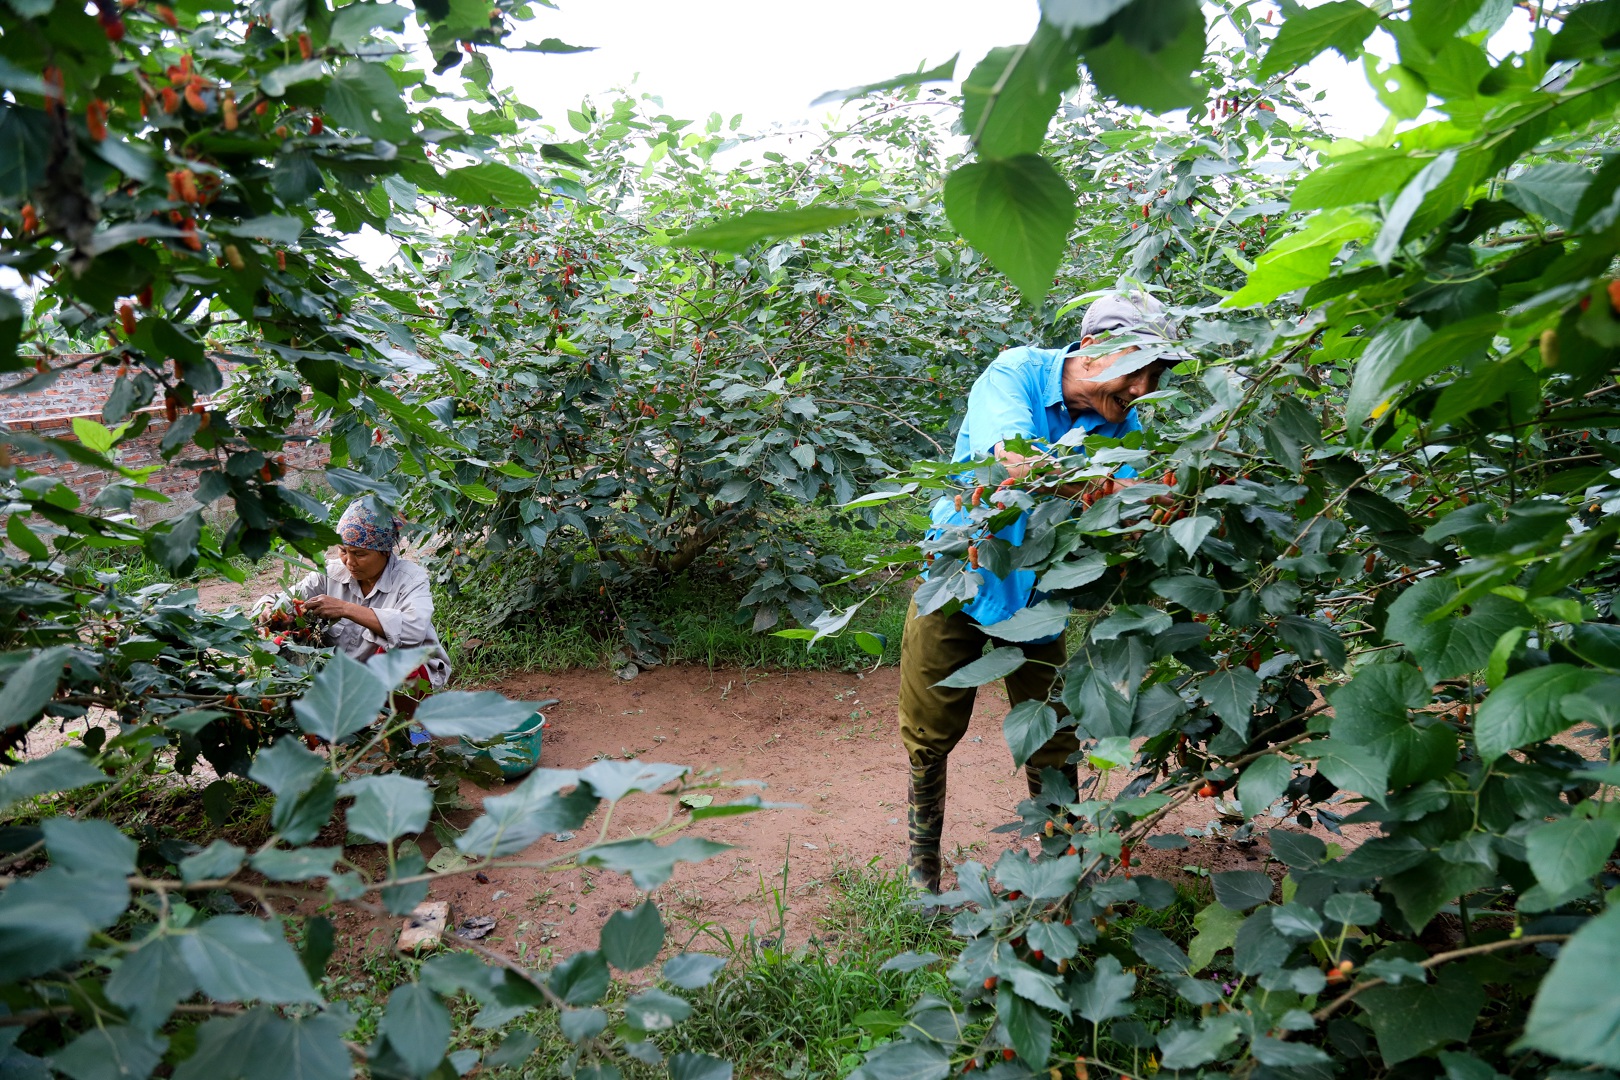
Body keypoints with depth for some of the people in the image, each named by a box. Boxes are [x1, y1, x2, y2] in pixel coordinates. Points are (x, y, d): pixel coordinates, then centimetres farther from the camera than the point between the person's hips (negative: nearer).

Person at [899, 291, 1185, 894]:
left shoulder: (1122, 422, -6)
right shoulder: (1015, 373, -20)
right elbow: (1017, 461, -39)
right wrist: (1127, 490, -47)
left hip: (1038, 594, 3)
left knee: (1053, 741, 4)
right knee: (931, 734, 8)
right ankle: (922, 860, 31)